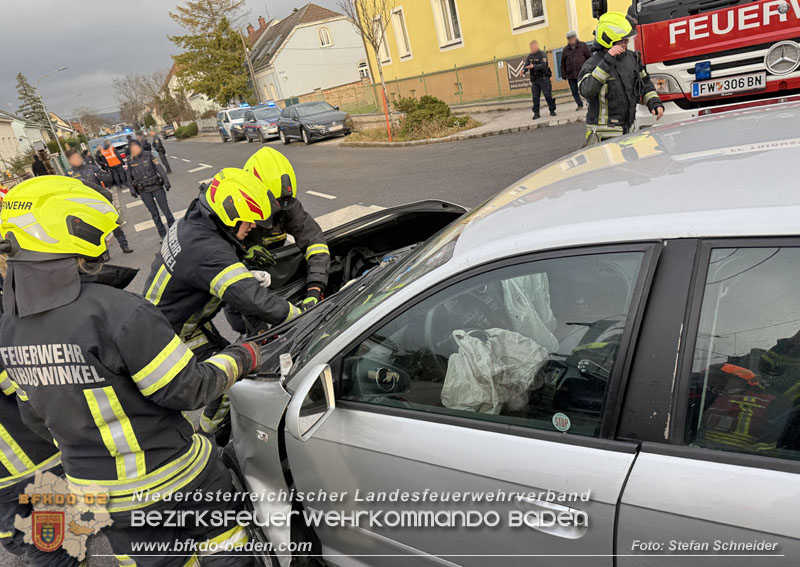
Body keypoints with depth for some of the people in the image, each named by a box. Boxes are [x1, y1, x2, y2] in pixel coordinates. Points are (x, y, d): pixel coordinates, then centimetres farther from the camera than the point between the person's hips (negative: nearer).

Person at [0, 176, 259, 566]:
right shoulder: (120, 311, -28)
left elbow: (36, 415, 8)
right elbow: (187, 389, -22)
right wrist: (240, 358, -5)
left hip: (94, 488, 7)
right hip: (169, 480, -7)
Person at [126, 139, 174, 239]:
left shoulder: (148, 155, -2)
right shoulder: (130, 161, 2)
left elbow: (159, 168, -1)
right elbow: (129, 177, 8)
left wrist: (166, 181, -4)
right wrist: (132, 190, 6)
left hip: (156, 187, -1)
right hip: (144, 191, 1)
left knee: (166, 210, 0)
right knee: (154, 213, 6)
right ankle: (163, 234, 14)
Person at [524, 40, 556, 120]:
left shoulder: (542, 55, -9)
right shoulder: (530, 56, 9)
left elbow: (543, 66, -21)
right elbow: (526, 65, 5)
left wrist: (533, 66, -35)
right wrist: (524, 70, -19)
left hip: (543, 78, -5)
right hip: (534, 79, 5)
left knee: (548, 95, -3)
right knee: (535, 96, 2)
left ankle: (552, 110, 9)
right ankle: (536, 113, 7)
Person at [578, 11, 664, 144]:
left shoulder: (632, 58, 11)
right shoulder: (593, 64, -11)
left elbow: (645, 84, 22)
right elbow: (586, 90, -31)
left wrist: (655, 103, 7)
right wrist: (607, 61, -31)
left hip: (628, 129, 7)